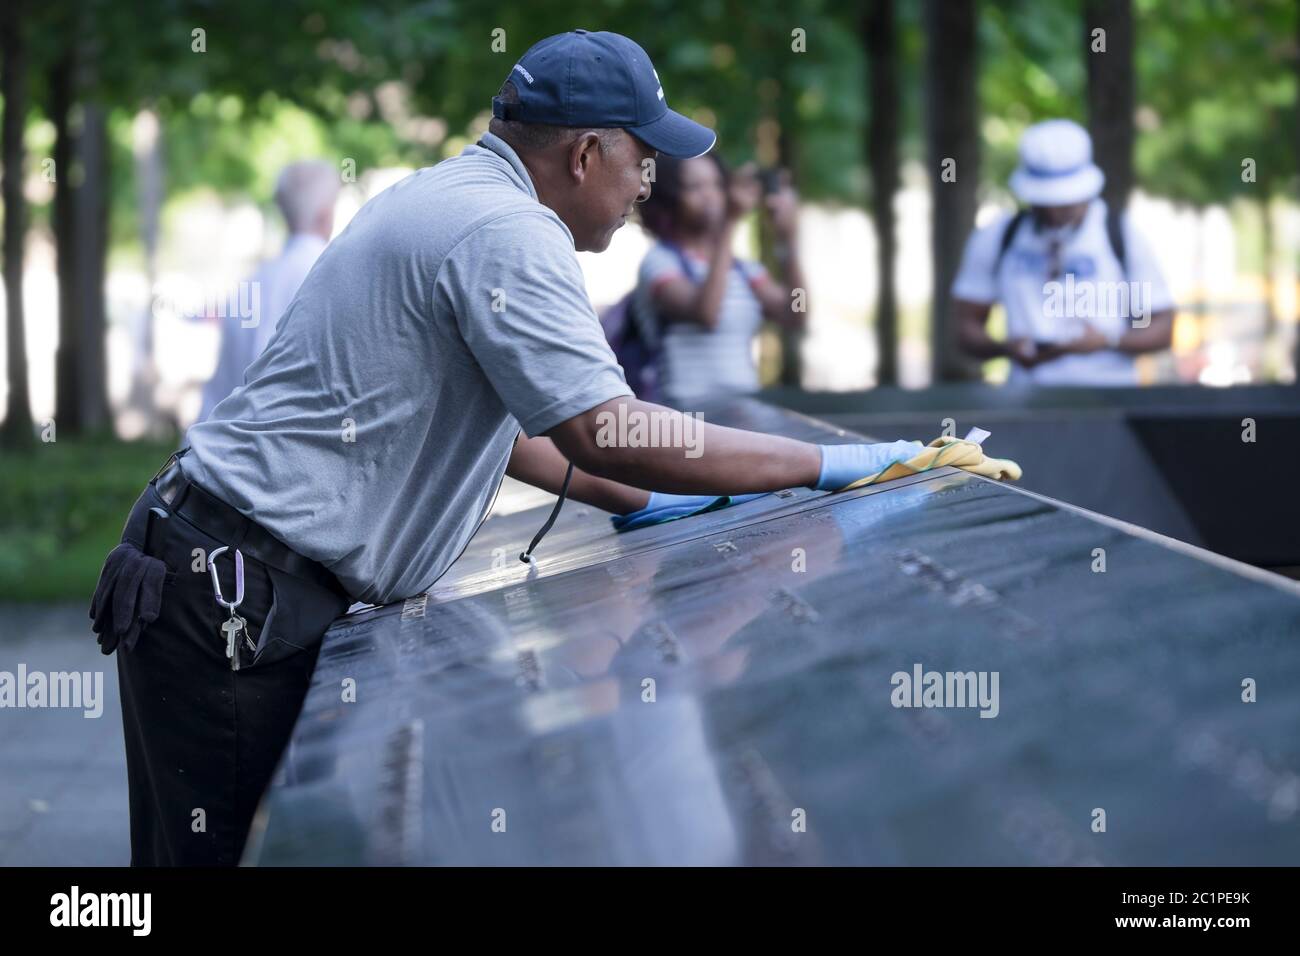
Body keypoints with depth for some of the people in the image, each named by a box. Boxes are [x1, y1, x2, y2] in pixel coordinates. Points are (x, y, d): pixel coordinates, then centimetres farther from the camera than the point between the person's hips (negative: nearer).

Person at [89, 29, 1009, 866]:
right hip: (236, 590, -10)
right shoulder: (508, 233, -16)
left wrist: (638, 500, 25)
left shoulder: (444, 197, 17)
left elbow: (480, 415, 28)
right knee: (219, 857, -7)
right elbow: (607, 432, -23)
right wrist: (828, 465, -14)